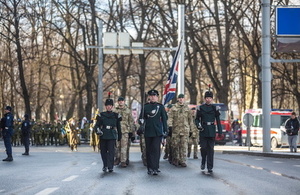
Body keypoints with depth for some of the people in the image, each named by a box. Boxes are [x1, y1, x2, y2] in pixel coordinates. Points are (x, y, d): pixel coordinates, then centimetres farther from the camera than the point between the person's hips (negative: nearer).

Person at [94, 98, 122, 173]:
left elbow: (118, 127, 15)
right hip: (103, 136, 2)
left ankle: (110, 167, -12)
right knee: (103, 151, 7)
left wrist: (119, 136, 19)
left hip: (112, 136, -1)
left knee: (111, 151, -11)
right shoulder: (101, 115, 8)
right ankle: (105, 165, 21)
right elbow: (96, 125, 5)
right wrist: (98, 130, -16)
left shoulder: (116, 116, 8)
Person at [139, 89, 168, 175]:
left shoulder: (160, 106, 6)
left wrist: (165, 130, 2)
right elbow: (141, 117, 9)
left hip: (157, 132, -2)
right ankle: (150, 168, 13)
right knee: (148, 150, 5)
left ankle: (155, 168, -10)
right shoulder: (145, 106, 9)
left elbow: (164, 118, 6)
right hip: (148, 132, 2)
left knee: (156, 149, -9)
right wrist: (142, 120, -14)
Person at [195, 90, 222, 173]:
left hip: (212, 131, 0)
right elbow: (197, 119, 9)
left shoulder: (215, 108, 5)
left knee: (210, 149, -1)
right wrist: (198, 125, -12)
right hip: (203, 131, 0)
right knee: (203, 147, -4)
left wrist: (220, 132, 0)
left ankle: (210, 167, 2)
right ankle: (203, 162, 22)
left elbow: (218, 120, 5)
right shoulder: (200, 108, 5)